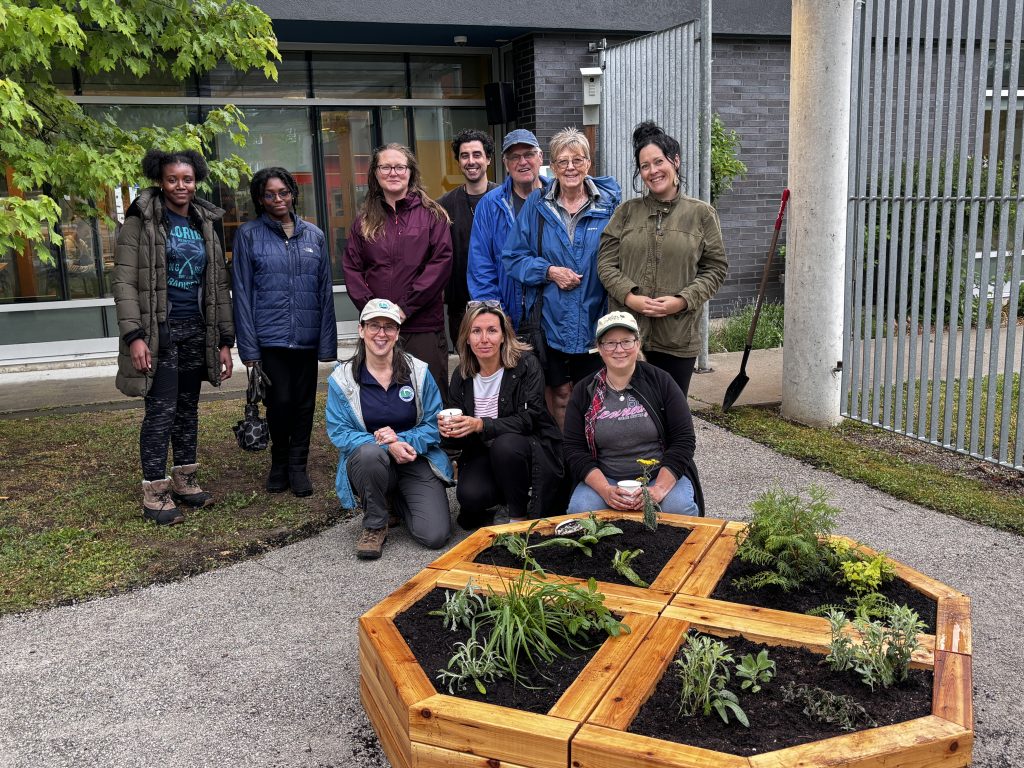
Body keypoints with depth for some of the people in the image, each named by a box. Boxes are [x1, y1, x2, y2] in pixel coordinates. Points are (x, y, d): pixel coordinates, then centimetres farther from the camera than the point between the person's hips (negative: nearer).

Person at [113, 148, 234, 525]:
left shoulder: (205, 224, 11)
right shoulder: (142, 221, -4)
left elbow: (219, 285, 12)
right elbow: (124, 282, -9)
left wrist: (225, 341, 8)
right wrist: (134, 335, -18)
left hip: (196, 331, 5)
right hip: (160, 331, -5)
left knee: (188, 407, 12)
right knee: (161, 410, -4)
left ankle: (184, 481, 24)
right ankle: (154, 492, 5)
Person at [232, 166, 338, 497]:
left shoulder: (313, 235, 9)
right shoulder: (248, 234, 2)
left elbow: (325, 290, 8)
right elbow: (242, 292, 0)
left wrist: (327, 341, 3)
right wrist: (248, 345, -6)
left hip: (307, 335, 3)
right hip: (270, 335, -3)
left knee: (304, 402, 7)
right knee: (280, 401, -6)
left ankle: (297, 466, 23)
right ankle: (279, 462, 20)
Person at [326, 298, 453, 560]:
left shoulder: (418, 372, -3)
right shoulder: (342, 378, -5)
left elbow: (434, 425, -3)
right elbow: (339, 432, -9)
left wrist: (402, 440, -23)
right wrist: (387, 447, -24)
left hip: (415, 461, 1)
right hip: (369, 464, -1)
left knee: (435, 536, -16)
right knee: (370, 453, -39)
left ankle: (396, 502, 20)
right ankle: (374, 525, -11)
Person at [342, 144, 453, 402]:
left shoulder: (431, 214, 4)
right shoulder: (365, 220, 13)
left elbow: (441, 263, -6)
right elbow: (351, 268, 7)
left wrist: (405, 308, -12)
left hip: (423, 326, -2)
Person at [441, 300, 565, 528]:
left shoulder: (526, 364, -12)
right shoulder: (461, 376, 1)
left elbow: (527, 420, -20)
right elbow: (461, 438, 4)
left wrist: (480, 425, -31)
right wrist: (449, 432, -21)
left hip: (533, 451, -2)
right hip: (483, 454, 2)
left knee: (505, 445, -36)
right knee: (468, 495, -28)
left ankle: (519, 516, -13)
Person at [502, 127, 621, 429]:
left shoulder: (609, 203, 0)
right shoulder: (537, 205, 2)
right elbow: (513, 256, 5)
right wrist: (549, 271, -10)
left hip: (594, 321, 0)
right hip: (552, 320, 1)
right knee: (560, 393, 7)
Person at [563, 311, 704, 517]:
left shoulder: (660, 382, 1)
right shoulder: (584, 392, 5)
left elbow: (684, 439, -3)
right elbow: (574, 449, 0)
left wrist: (659, 489, -18)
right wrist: (605, 490, -18)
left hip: (662, 475, 0)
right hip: (605, 479, 0)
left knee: (679, 508, -30)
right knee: (579, 509, -29)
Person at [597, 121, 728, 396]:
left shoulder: (702, 214, 3)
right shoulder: (626, 211, 7)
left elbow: (715, 268, 2)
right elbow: (606, 262, 4)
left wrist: (682, 301, -12)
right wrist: (630, 297, -13)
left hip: (678, 338, -1)